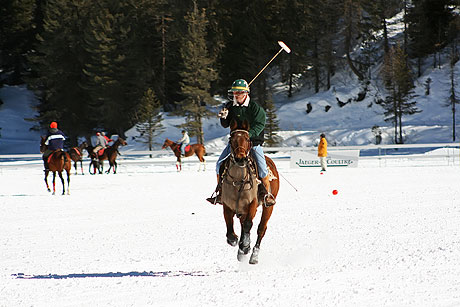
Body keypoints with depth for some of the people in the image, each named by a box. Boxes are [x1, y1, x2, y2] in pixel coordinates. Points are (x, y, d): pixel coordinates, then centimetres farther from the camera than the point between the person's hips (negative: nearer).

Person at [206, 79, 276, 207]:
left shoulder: (255, 107, -8)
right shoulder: (230, 106, 4)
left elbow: (259, 125, -14)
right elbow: (226, 125, 9)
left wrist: (249, 134, -30)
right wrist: (224, 118, -13)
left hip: (253, 142, -4)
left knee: (262, 168, -17)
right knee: (220, 164, -6)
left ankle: (267, 193, 3)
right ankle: (219, 192, 9)